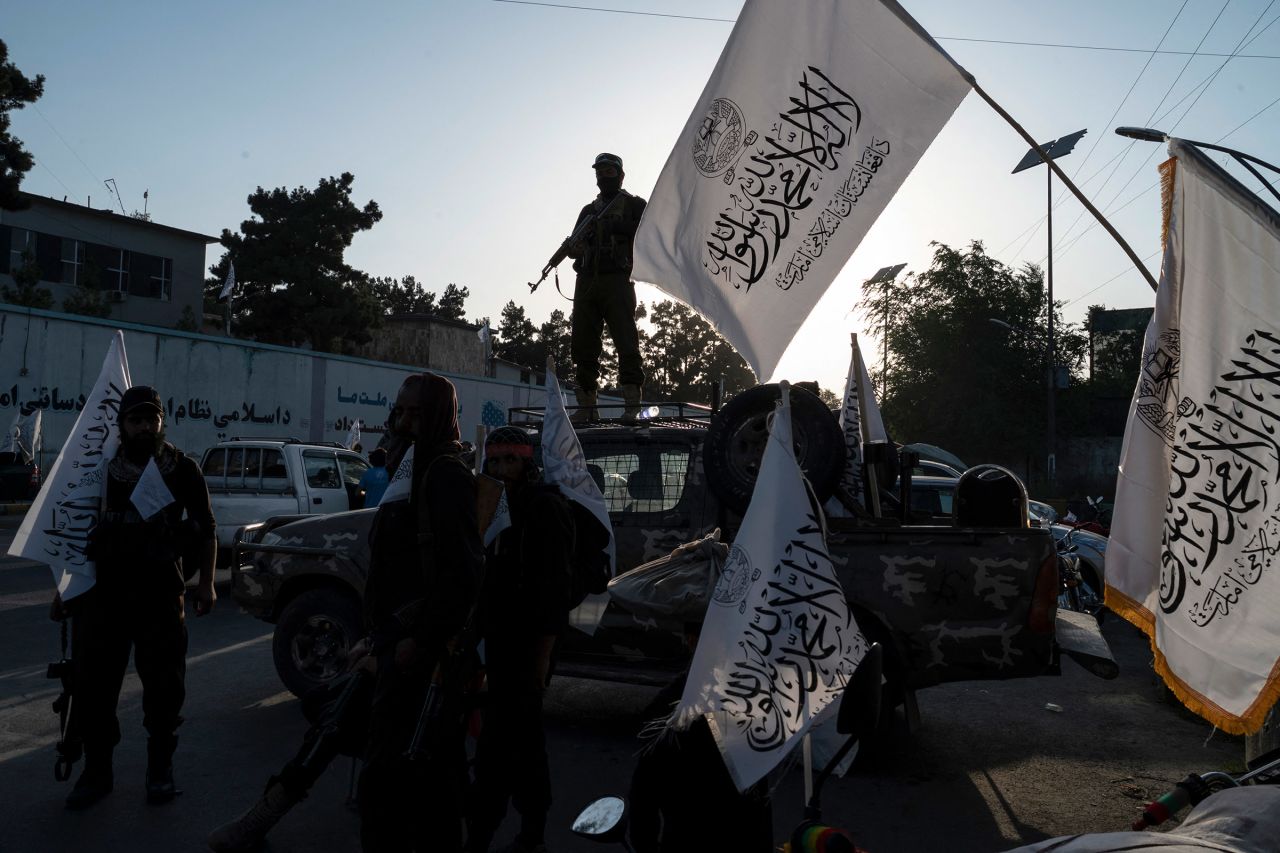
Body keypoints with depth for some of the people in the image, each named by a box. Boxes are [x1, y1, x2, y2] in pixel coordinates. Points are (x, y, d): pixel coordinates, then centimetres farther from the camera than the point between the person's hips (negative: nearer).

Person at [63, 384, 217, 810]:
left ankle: (160, 769, 21)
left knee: (164, 685, 5)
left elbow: (205, 528, 5)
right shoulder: (100, 468, 4)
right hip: (103, 591, 2)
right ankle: (97, 770, 21)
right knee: (92, 683, 6)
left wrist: (206, 582, 0)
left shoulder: (182, 469, 0)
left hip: (160, 592, -1)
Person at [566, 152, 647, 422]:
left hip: (617, 280, -5)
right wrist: (574, 248, -5)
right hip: (587, 281, 5)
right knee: (582, 344, 0)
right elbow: (574, 243, 19)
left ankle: (632, 406, -17)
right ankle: (587, 406, 4)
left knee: (626, 342, -13)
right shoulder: (588, 210, 27)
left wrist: (617, 227, -12)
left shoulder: (634, 204, 13)